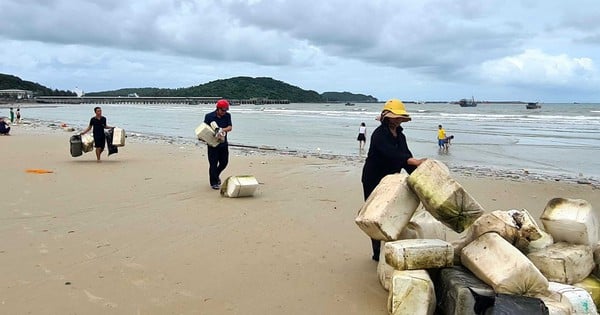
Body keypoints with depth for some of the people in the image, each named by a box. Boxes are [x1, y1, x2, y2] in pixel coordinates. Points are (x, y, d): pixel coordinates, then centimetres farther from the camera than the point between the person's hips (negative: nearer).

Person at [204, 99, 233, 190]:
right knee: (213, 163, 0)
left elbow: (230, 127, -8)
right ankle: (213, 183, 12)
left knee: (224, 162, 11)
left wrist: (222, 130, -27)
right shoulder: (209, 116, -7)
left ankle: (216, 175, 39)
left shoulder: (227, 116, 2)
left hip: (223, 143, 4)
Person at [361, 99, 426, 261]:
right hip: (373, 181, -8)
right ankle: (378, 253, 8)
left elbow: (405, 157, 3)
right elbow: (391, 154, -34)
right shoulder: (379, 134, -18)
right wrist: (415, 161, -44)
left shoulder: (400, 136, 9)